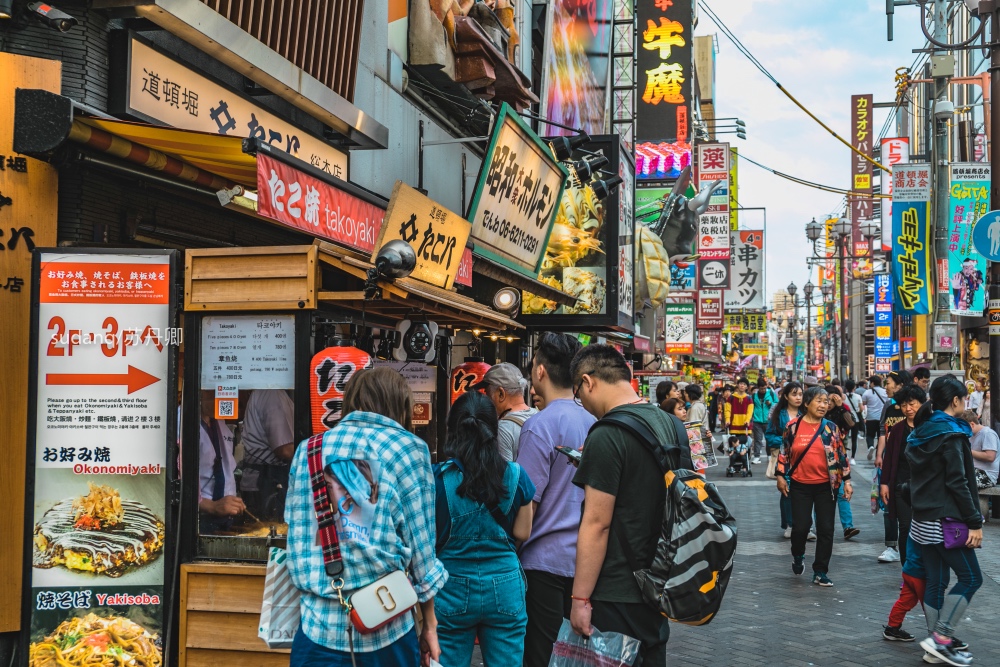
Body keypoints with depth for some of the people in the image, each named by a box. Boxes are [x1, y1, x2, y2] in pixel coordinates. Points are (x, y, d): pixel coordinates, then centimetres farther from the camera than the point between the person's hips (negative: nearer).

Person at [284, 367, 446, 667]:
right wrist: (430, 623, 8)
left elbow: (296, 540, 9)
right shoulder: (407, 449, -1)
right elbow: (420, 547, -1)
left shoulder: (308, 450, 8)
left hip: (319, 626, 2)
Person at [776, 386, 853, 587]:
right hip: (800, 485, -1)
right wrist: (781, 475, 3)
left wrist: (847, 480, 2)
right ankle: (798, 556, 28)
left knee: (826, 529, 2)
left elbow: (841, 454, 5)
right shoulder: (793, 426, -2)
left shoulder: (830, 428, 1)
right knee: (801, 526, -5)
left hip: (826, 485, 1)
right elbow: (784, 452, 7)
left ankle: (820, 572, 14)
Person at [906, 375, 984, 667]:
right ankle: (941, 638, -6)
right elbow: (957, 483, -18)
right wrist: (975, 522, -15)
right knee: (970, 578, -1)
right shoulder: (951, 434, -14)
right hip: (946, 520, -8)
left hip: (923, 519, 8)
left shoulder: (920, 433, 12)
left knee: (936, 582, 10)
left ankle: (938, 643, 13)